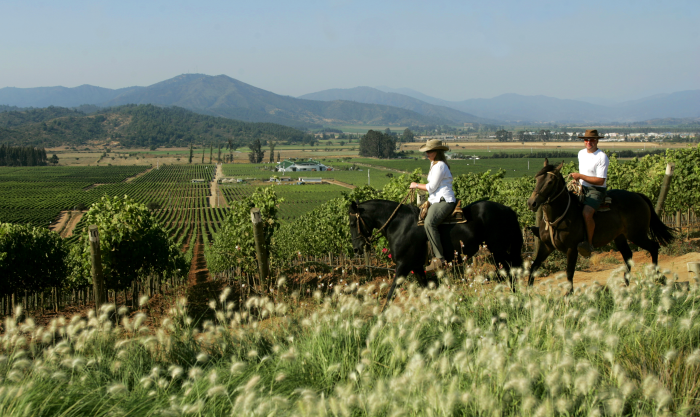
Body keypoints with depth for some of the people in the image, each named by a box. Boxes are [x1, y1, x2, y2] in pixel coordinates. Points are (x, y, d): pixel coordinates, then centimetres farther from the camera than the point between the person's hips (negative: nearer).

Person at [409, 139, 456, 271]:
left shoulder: (439, 166, -11)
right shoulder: (434, 164, 22)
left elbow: (431, 187, -13)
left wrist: (416, 185, 1)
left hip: (444, 201, -12)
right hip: (437, 201, 12)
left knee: (429, 223, -34)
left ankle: (439, 258, -38)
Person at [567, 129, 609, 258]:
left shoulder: (602, 157, -13)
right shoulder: (581, 153, 11)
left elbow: (600, 181, -19)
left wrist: (580, 176, -20)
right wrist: (576, 178, 11)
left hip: (596, 190, -8)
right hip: (582, 188, 8)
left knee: (587, 213, -32)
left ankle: (589, 243, -23)